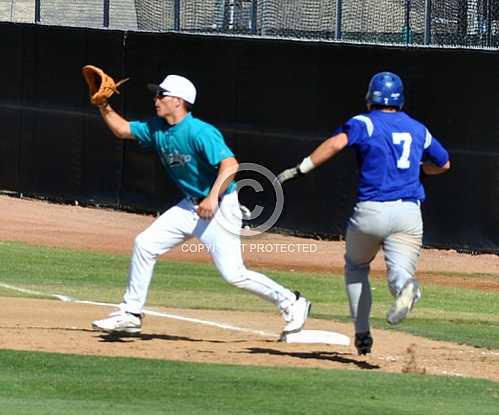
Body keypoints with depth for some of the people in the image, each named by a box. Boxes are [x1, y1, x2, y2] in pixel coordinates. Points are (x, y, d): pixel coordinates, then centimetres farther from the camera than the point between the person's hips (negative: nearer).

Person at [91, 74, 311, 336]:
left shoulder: (199, 132, -24)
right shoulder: (157, 128, 3)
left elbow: (230, 165, -33)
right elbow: (122, 129, 14)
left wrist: (213, 198, -41)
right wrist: (104, 106, -2)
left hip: (219, 208, -8)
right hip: (190, 205, 8)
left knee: (233, 274, -12)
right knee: (145, 244, 1)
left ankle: (291, 302, 5)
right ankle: (130, 315, 9)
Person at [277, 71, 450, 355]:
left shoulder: (365, 123, 2)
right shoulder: (418, 129, 16)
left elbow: (338, 142, -18)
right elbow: (444, 164, 28)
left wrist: (301, 169, -18)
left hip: (371, 211, -2)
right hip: (409, 213, 2)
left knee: (356, 267, 22)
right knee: (400, 271, -8)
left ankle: (362, 333, 13)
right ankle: (406, 287, -46)